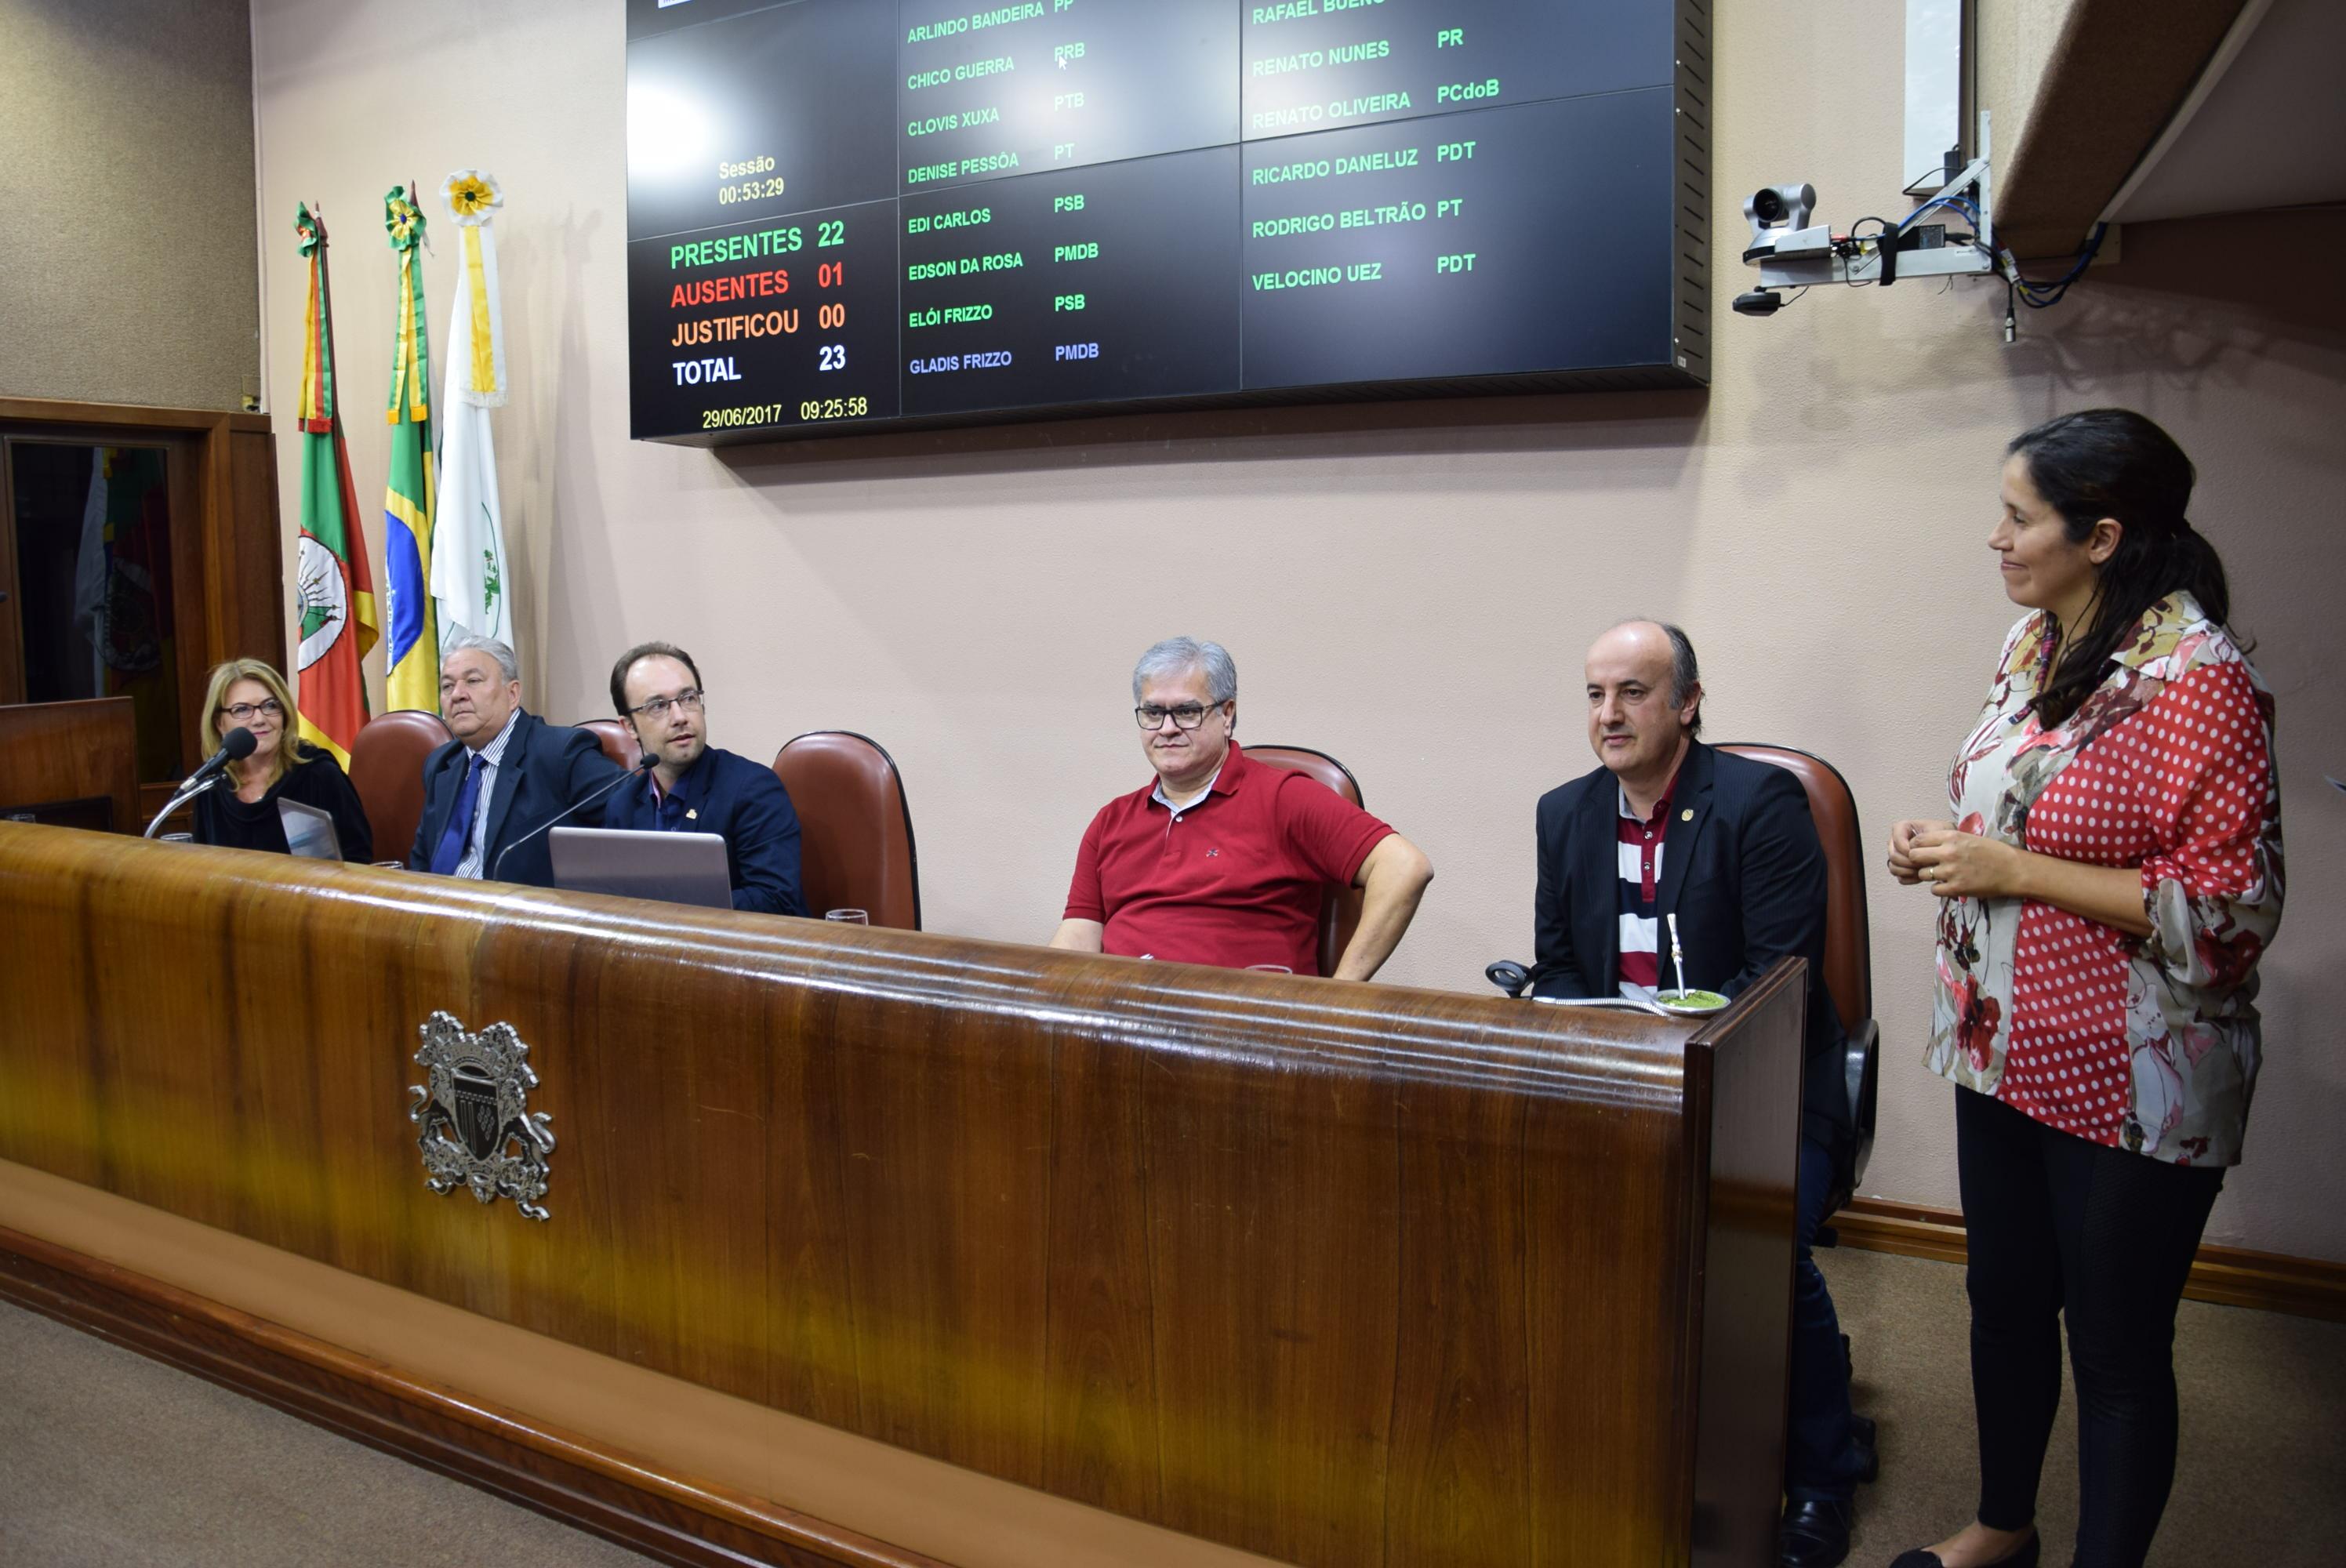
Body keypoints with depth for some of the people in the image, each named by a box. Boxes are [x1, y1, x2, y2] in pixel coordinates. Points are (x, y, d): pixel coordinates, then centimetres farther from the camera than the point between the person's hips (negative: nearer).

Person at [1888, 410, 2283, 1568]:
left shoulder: (2198, 679, -18)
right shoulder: (2033, 645, 6)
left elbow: (2231, 907, -21)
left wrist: (2012, 871, -22)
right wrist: (1940, 852, -1)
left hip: (2129, 1083, -8)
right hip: (2003, 1050, 8)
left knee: (2116, 1350, 8)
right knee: (2005, 1300, 22)